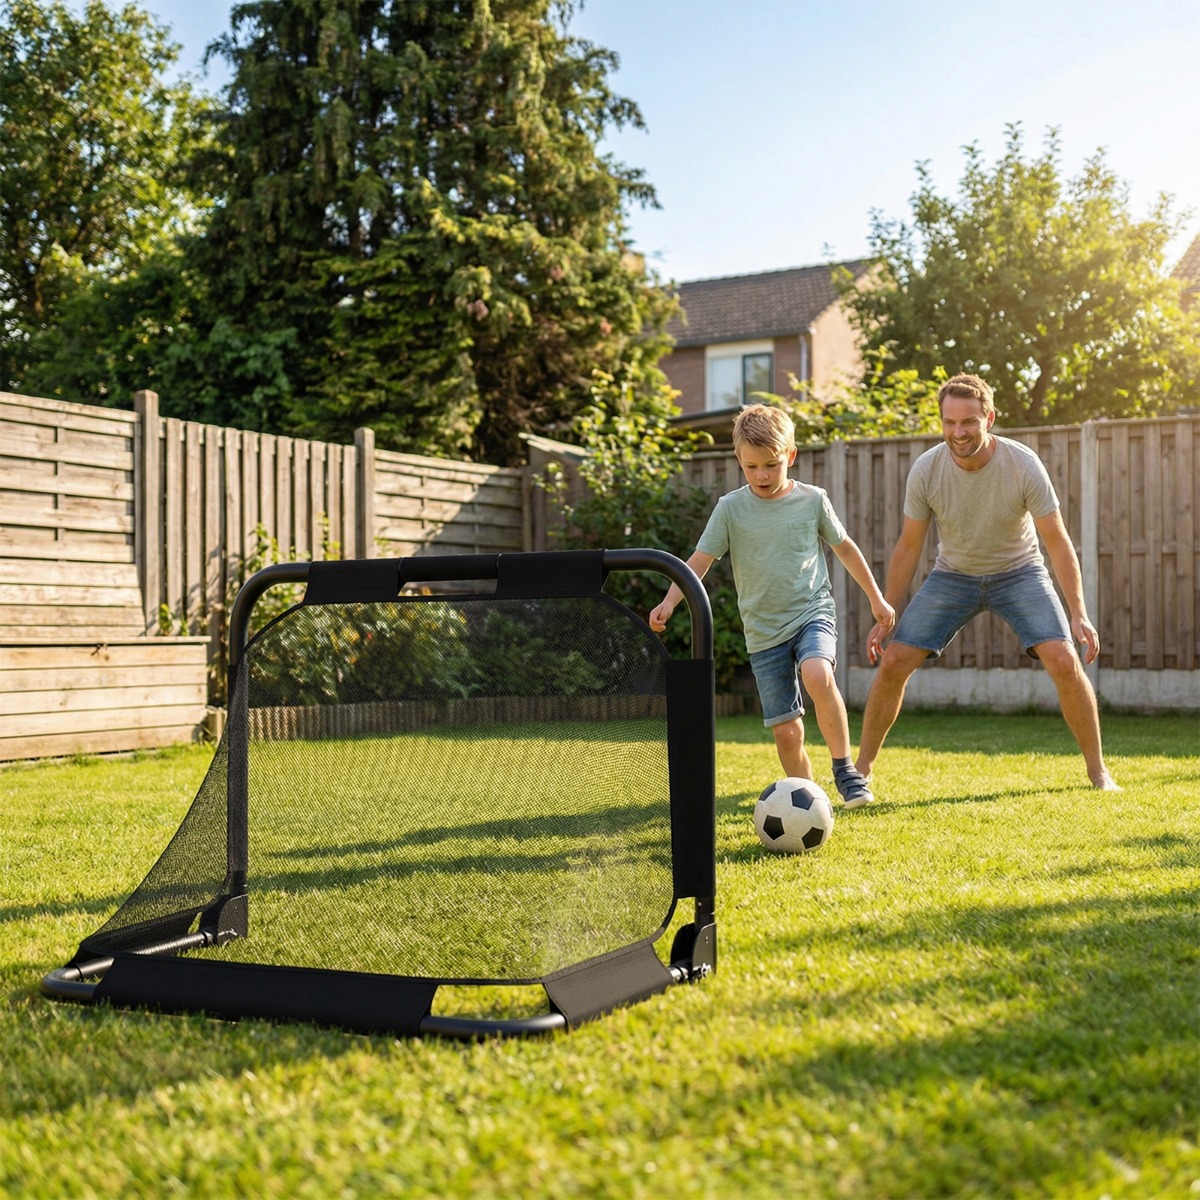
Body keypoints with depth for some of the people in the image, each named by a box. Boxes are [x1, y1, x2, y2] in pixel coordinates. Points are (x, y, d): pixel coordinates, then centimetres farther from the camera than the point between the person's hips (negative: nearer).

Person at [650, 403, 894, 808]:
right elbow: (699, 561, -4)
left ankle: (844, 768, -15)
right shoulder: (730, 508, -2)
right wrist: (669, 601, -20)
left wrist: (876, 598, 18)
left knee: (818, 676, -32)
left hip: (813, 612, -1)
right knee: (786, 732, 0)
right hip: (763, 631, 1)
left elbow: (845, 548, 13)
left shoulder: (812, 500, 0)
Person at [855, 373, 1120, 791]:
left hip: (1018, 572, -1)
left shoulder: (1023, 465, -23)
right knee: (893, 661, -10)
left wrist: (1078, 613, -22)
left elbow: (1058, 542, -16)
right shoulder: (926, 470, -19)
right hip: (953, 574, 1)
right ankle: (861, 769, 7)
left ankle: (1098, 770, 1)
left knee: (1064, 660, -18)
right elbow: (909, 546, -6)